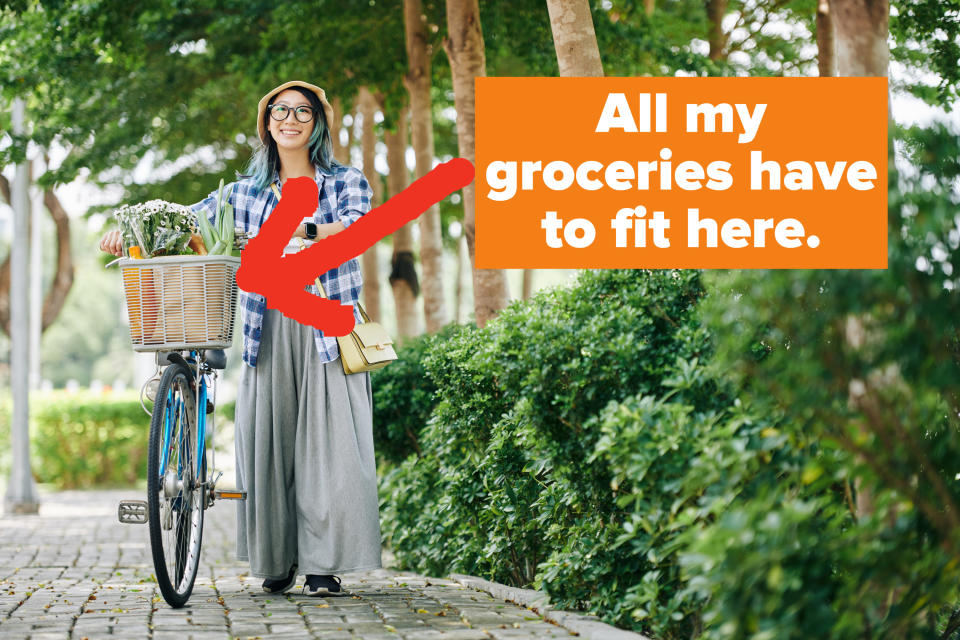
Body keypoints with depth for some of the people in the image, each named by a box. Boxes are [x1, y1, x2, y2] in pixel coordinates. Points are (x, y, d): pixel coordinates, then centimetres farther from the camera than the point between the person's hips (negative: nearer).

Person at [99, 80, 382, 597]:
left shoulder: (345, 183, 8)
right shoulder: (248, 192, 15)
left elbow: (356, 224, -13)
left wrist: (302, 232, -31)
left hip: (329, 331, -2)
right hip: (268, 332, 2)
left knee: (328, 443, -8)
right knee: (268, 440, -2)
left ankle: (324, 566, -4)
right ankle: (277, 562, 9)